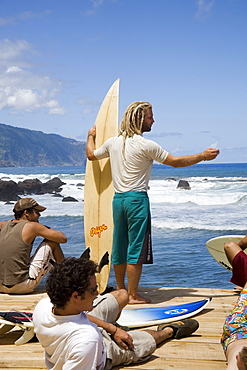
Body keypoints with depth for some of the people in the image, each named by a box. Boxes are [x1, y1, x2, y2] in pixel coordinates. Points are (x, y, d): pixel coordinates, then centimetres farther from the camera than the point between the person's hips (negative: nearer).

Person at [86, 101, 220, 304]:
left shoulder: (113, 142, 7)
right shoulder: (145, 145, -11)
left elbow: (91, 155, 24)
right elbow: (175, 161, -7)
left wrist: (91, 136, 43)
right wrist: (203, 156, 3)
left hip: (118, 199, 7)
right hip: (137, 199, -7)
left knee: (119, 247, 13)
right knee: (136, 248, -1)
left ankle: (121, 291, 25)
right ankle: (133, 295, 4)